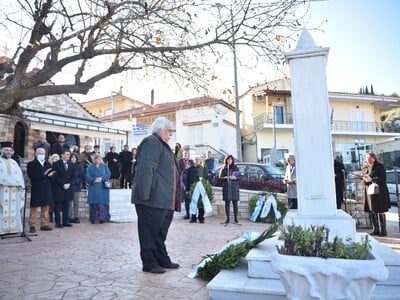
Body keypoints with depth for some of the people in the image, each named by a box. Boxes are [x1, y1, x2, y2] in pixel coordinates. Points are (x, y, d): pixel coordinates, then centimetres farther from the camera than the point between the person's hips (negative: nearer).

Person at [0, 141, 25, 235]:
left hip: (14, 190, 5)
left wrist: (21, 187, 8)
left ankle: (13, 228, 8)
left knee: (14, 210, 4)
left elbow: (20, 176, 17)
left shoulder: (14, 163, 21)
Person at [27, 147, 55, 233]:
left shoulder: (48, 164, 17)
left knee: (46, 208, 8)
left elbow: (52, 173, 10)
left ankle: (44, 224, 15)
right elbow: (31, 176, -13)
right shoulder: (31, 164, 1)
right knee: (34, 208, 1)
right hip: (36, 190, -5)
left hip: (47, 190, 5)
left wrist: (50, 175, -14)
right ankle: (32, 226, 7)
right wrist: (43, 174, -19)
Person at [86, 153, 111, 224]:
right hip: (93, 188, -1)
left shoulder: (104, 166, 11)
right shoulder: (90, 167, 8)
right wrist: (94, 180, -17)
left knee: (103, 203, -4)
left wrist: (101, 178, -16)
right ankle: (93, 219, 6)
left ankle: (102, 218, -1)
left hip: (103, 188, 1)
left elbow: (108, 174, -1)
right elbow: (88, 177, -2)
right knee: (94, 204, -1)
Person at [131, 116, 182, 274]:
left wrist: (174, 199, 23)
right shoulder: (151, 143, -10)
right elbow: (146, 169, -21)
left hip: (164, 200, 10)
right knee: (150, 231, 1)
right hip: (152, 199, -10)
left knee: (160, 232, 17)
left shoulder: (162, 145, 22)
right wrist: (145, 195, -27)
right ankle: (149, 263, 11)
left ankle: (162, 259, 28)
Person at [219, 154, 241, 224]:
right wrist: (226, 177, -17)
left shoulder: (236, 168, 10)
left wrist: (235, 177, -15)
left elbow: (240, 176, 4)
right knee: (227, 203, -1)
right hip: (226, 188, 0)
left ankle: (236, 218, 6)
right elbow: (220, 177, 2)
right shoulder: (223, 169, 9)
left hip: (234, 187, 0)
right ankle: (228, 219, 6)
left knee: (235, 203, 0)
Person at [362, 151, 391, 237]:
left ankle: (383, 230, 5)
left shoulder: (380, 166, -4)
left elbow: (383, 179, -12)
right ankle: (376, 229, 17)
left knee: (380, 211, -3)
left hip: (379, 192, -6)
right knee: (372, 212, 8)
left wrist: (371, 179, -21)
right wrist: (364, 179, -3)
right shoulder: (367, 167, 15)